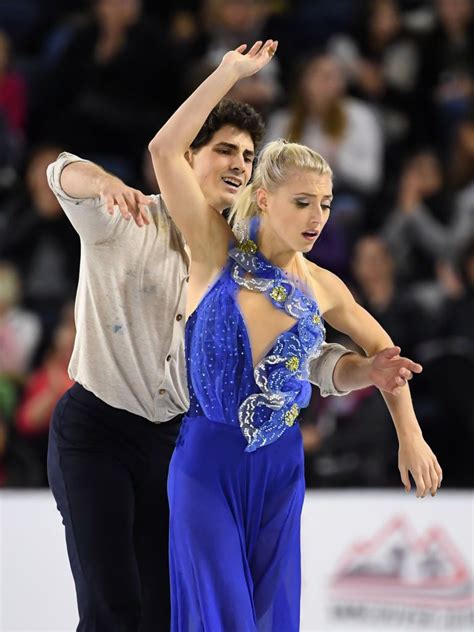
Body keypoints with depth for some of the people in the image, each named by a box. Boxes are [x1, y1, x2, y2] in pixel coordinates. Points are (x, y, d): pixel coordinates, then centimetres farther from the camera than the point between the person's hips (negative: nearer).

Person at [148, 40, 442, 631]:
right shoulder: (218, 254, -6)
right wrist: (229, 73, -13)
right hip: (208, 457, -4)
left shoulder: (322, 287, 4)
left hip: (280, 464, 4)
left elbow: (380, 348, 22)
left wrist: (410, 437, 18)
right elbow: (165, 150, -15)